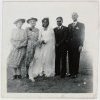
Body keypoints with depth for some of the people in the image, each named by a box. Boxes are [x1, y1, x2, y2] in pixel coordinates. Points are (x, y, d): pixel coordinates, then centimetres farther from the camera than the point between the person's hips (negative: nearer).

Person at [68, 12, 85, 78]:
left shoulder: (81, 25, 2)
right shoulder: (69, 25, 16)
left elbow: (82, 35, -2)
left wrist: (81, 45, -10)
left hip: (77, 45, -4)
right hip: (70, 45, 4)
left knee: (76, 59, -3)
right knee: (70, 59, 3)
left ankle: (75, 73, 4)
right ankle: (71, 72, 10)